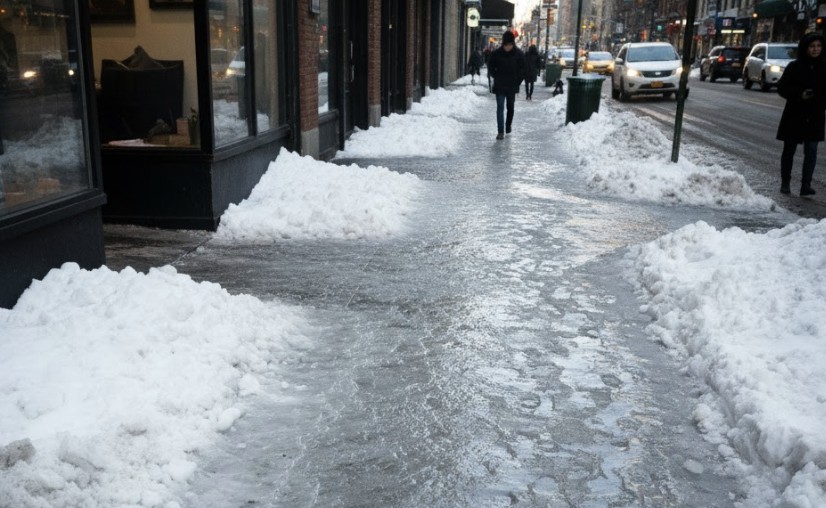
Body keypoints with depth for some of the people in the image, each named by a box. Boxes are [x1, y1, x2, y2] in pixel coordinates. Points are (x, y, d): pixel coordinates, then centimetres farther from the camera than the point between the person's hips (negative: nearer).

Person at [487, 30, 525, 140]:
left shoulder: (519, 54, -5)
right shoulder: (496, 53, -7)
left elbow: (522, 70, 2)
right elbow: (490, 68, 5)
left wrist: (517, 82, -3)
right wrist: (496, 77, -2)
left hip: (512, 86, 1)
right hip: (499, 86, -1)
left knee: (510, 107, 15)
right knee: (500, 108, -7)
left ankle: (508, 126, 36)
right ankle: (501, 132, -9)